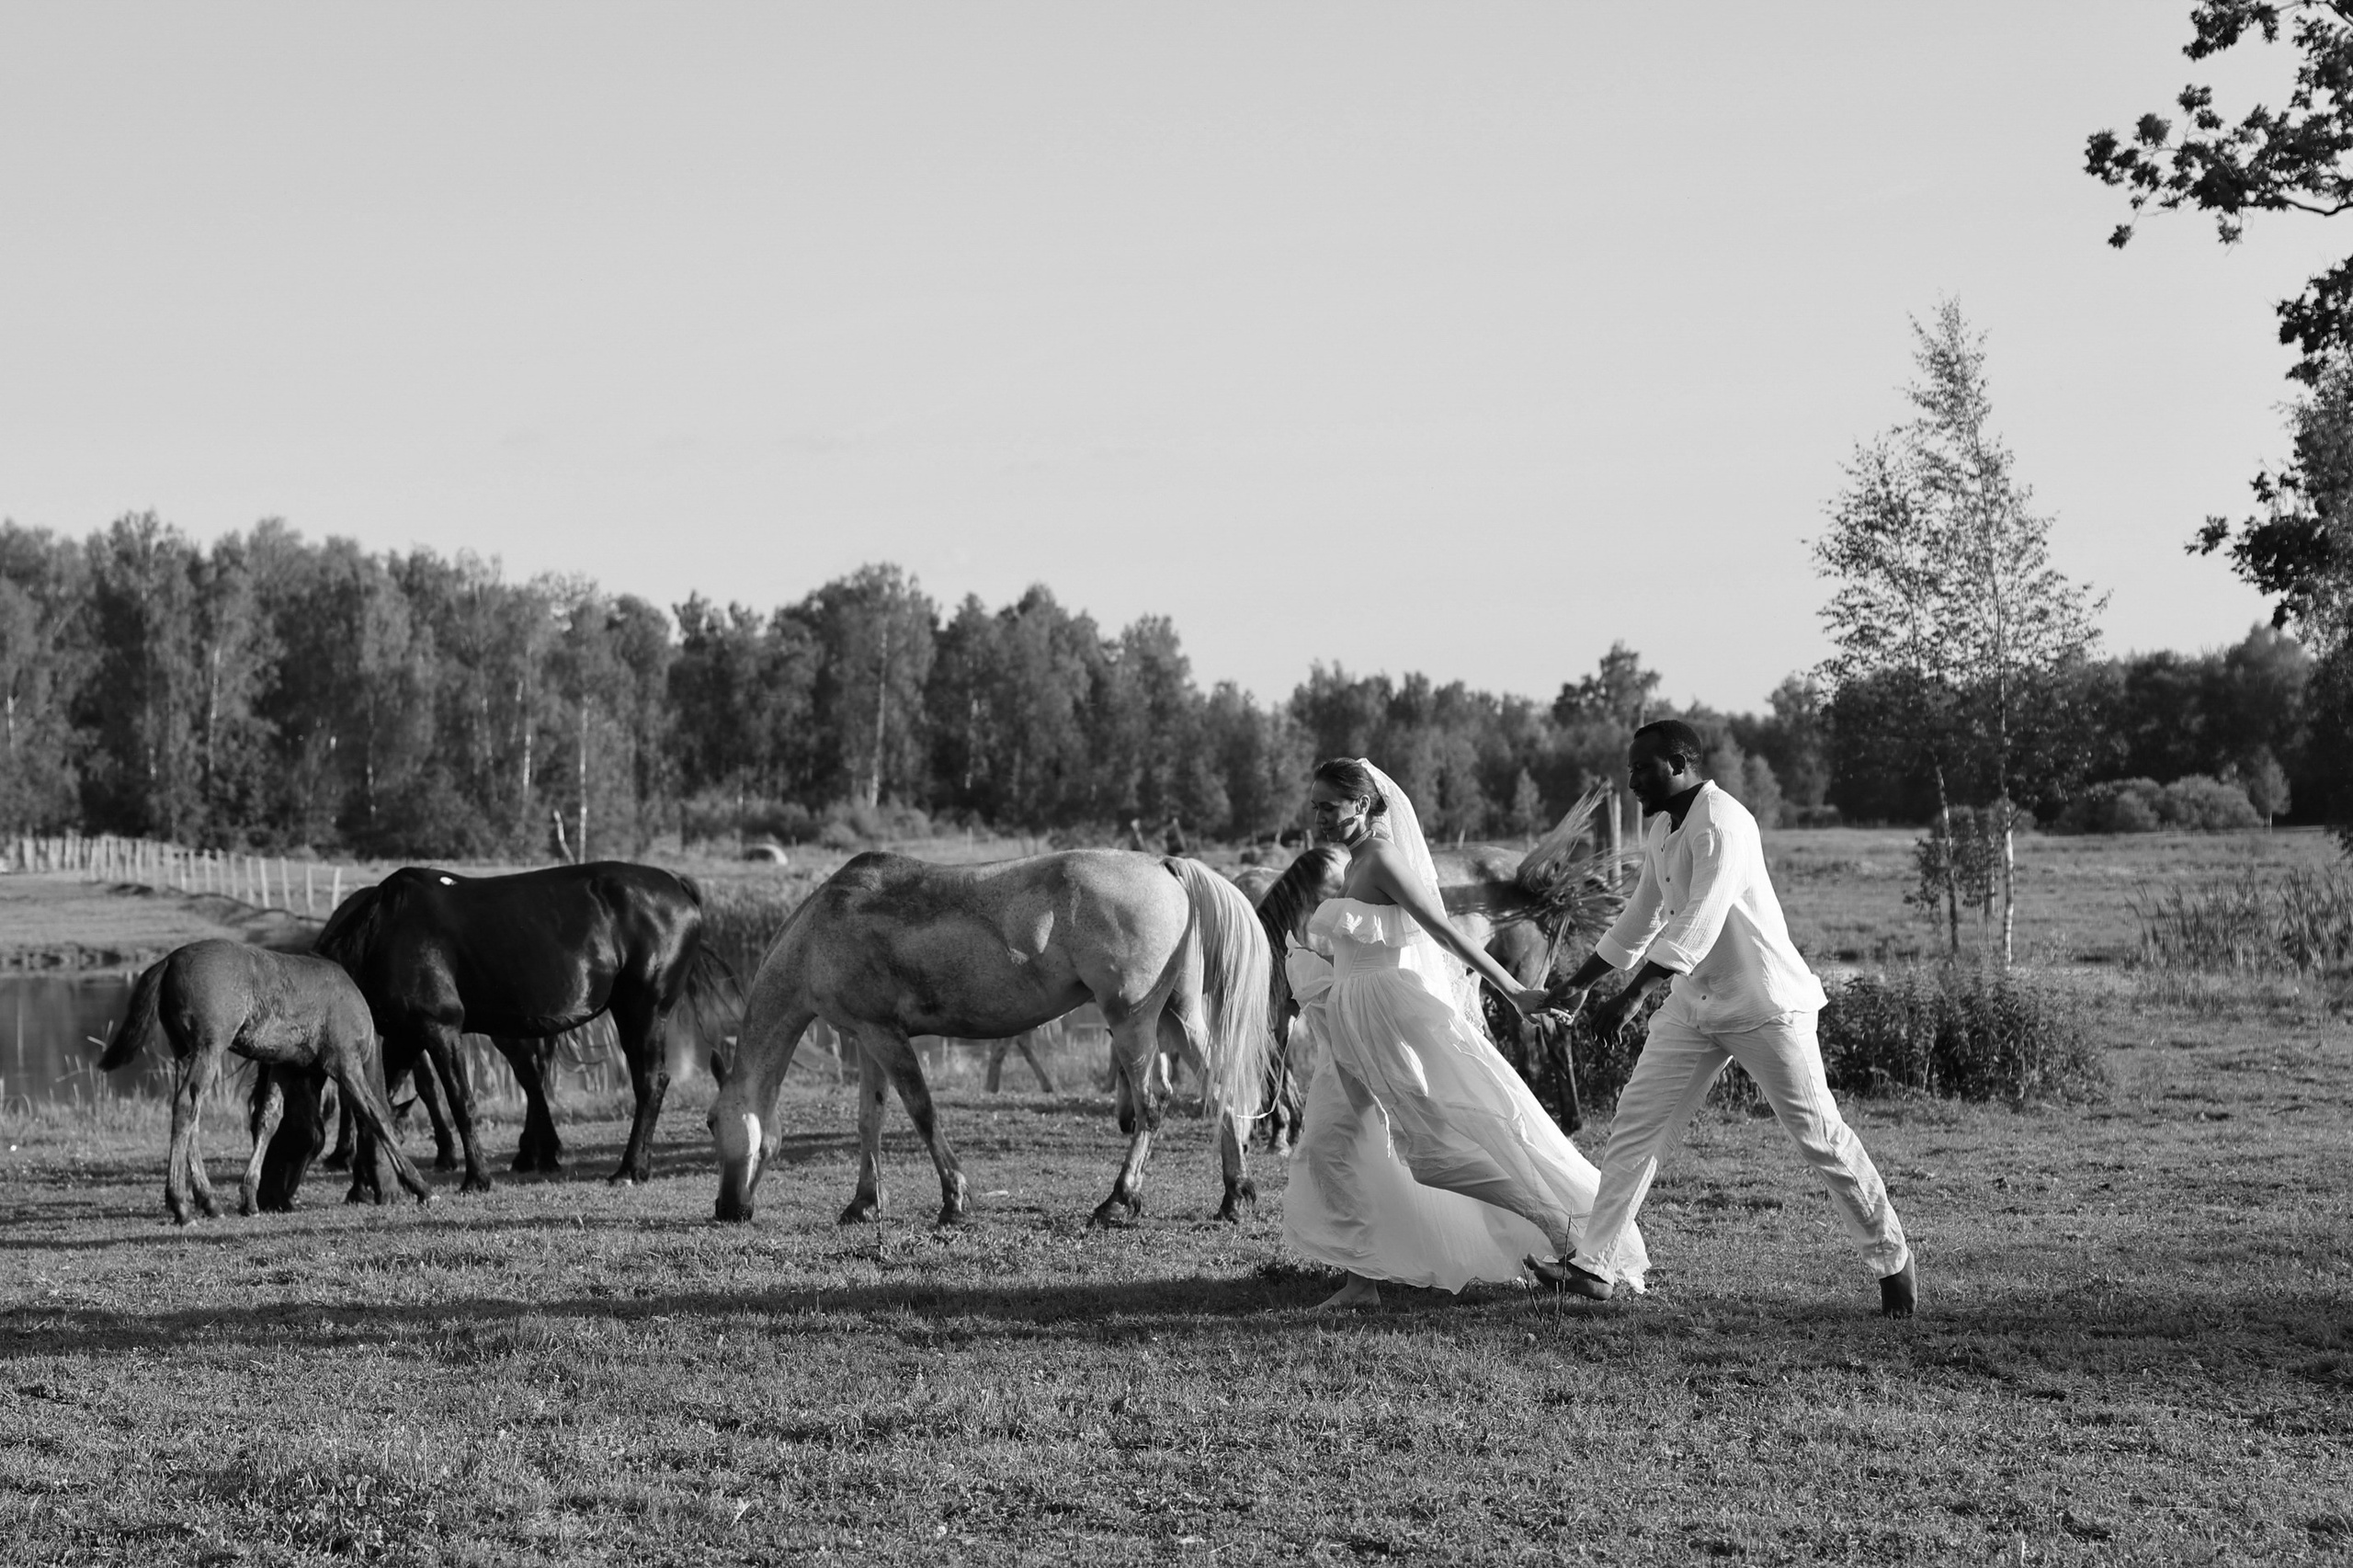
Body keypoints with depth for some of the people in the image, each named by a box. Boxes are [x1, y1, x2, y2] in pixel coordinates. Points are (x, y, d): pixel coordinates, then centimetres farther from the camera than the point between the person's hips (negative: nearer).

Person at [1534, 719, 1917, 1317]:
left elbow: (1699, 923, -30)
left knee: (1819, 1133, -3)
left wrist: (1632, 996, -35)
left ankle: (1892, 1261, 9)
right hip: (1694, 1002, 9)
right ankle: (1596, 1266, 3)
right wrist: (1581, 984, 23)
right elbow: (1641, 917, 22)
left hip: (1764, 1003, -9)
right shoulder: (1661, 829, 8)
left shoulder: (1722, 823, -21)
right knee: (1636, 1122, 2)